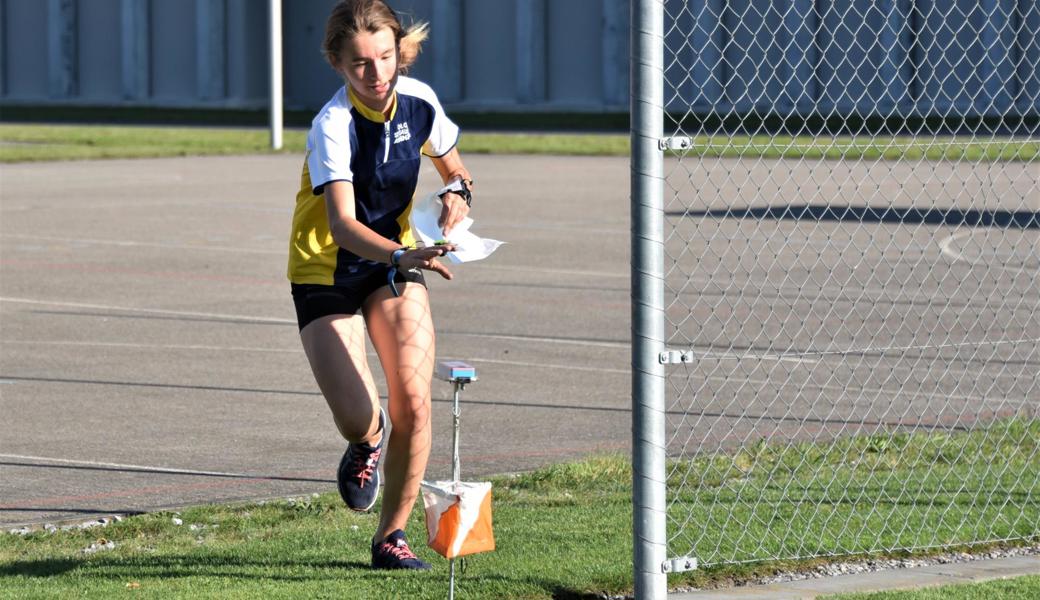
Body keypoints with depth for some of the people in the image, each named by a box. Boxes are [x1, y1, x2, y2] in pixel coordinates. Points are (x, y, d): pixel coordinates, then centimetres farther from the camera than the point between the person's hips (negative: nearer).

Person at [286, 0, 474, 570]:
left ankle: (392, 534, 4)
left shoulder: (419, 101, -8)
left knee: (412, 399, -16)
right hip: (325, 270, -4)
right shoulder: (333, 125, -25)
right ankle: (367, 442, 27)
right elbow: (342, 224, -37)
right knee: (357, 421, -14)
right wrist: (403, 255, -53)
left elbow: (455, 170, 12)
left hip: (394, 261, 4)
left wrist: (456, 192, -12)